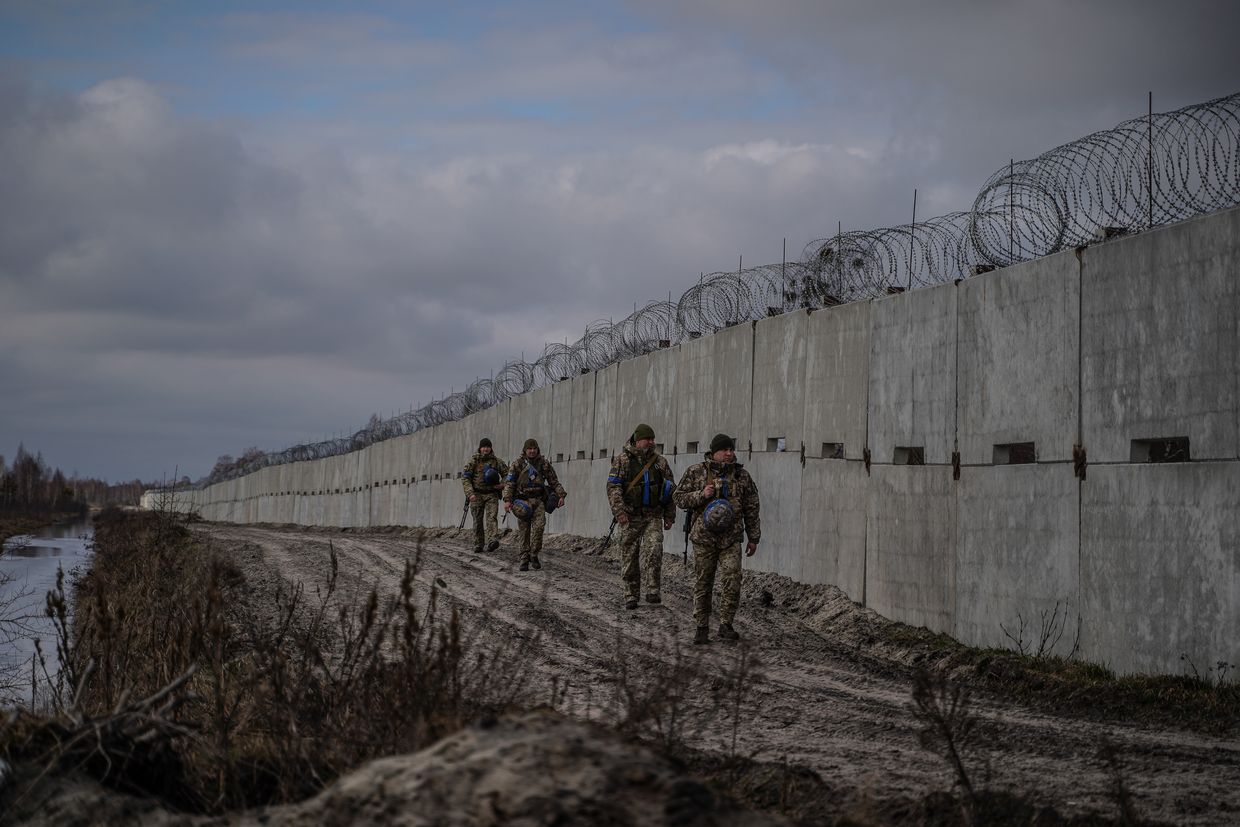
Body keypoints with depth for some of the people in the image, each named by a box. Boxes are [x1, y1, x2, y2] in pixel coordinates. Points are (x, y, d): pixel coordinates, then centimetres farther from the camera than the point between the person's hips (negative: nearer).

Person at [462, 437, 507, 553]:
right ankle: (478, 544, 15)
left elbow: (507, 474, 16)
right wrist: (470, 493, -16)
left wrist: (502, 484, -4)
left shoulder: (497, 461, 6)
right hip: (476, 495, 0)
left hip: (491, 495, 0)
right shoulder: (473, 460, 1)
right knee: (478, 521, 4)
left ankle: (492, 541, -32)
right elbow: (465, 477, -4)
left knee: (492, 518, -17)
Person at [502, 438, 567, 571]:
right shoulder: (517, 463, 0)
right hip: (522, 500, -1)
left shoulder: (544, 463, 7)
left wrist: (560, 495, 1)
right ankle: (524, 559, 6)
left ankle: (534, 555, -5)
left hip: (538, 500, 1)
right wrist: (507, 500, -15)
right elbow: (509, 483, -3)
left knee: (539, 525, -18)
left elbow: (554, 481, 13)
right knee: (524, 530, -1)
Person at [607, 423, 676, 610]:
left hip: (653, 516, 1)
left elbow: (671, 490, 13)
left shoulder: (660, 461, 7)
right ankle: (631, 596, 12)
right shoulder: (622, 460, -1)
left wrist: (669, 517, 10)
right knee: (629, 557, 3)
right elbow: (613, 487, -8)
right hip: (630, 517, -1)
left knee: (654, 550, -18)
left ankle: (652, 592, -16)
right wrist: (619, 511, -19)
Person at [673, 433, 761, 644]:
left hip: (731, 539, 1)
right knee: (703, 583, 4)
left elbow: (752, 509, 12)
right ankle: (702, 628, 13)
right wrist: (701, 495, -13)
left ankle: (726, 625, -1)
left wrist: (753, 538, 11)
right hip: (704, 538, -1)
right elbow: (679, 497, 3)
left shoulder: (742, 476, 7)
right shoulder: (696, 473, 2)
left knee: (732, 580, -12)